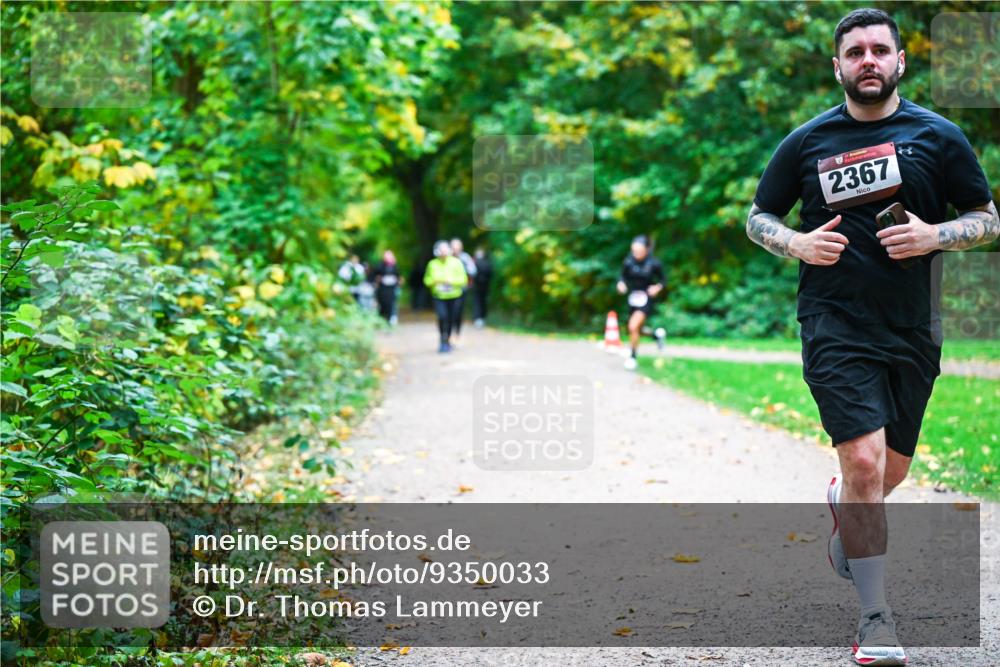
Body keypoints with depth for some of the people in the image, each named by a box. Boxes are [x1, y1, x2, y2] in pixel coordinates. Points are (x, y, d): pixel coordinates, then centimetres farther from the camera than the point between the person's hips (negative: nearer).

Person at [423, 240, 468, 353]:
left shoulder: (456, 263, -2)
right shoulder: (432, 264, 2)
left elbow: (463, 279, -3)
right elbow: (427, 280, 10)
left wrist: (451, 281, -19)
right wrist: (434, 281, -13)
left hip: (453, 297, 1)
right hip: (439, 297, -1)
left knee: (451, 320, 6)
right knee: (442, 316, -21)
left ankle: (448, 341, 28)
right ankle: (443, 341, -9)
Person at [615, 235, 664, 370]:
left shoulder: (654, 264, -14)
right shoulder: (628, 262, -9)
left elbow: (661, 280, 0)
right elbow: (623, 276, 7)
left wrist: (658, 287, -19)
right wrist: (621, 284, -13)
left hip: (646, 300, -4)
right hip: (633, 298, 5)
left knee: (633, 326, -22)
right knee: (636, 330, 17)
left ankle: (633, 356, -2)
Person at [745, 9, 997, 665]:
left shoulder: (938, 135, 3)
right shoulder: (806, 143, 3)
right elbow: (758, 217, 13)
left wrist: (936, 235, -12)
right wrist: (798, 244, -8)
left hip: (913, 330, 3)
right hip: (835, 325, -2)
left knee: (891, 472, 13)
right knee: (864, 460, -17)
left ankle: (843, 509, 51)